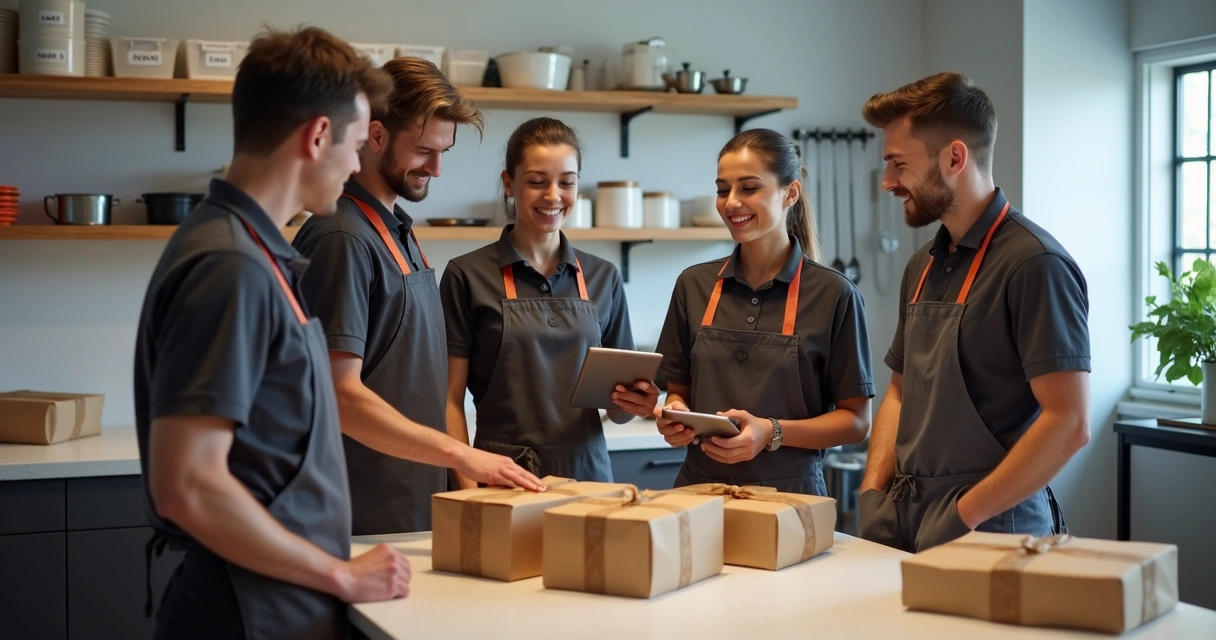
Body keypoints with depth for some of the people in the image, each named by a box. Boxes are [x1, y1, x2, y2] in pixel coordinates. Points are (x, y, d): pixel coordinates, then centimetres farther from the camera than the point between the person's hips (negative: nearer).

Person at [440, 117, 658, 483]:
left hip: (588, 475, 3)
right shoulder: (468, 276, -3)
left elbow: (615, 408, 12)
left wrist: (632, 404, -9)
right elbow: (451, 400, -3)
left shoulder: (603, 278, 7)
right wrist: (469, 487, -14)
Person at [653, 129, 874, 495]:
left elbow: (856, 420, -1)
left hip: (789, 495, -3)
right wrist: (675, 417, -5)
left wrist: (773, 432, -15)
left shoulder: (833, 295, -3)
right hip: (700, 489, 3)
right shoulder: (694, 285, 8)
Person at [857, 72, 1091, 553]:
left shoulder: (1035, 264, -14)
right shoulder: (923, 266, 11)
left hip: (988, 531, -6)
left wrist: (967, 514, -16)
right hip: (904, 517, 7)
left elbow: (1069, 424, -19)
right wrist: (873, 492, 5)